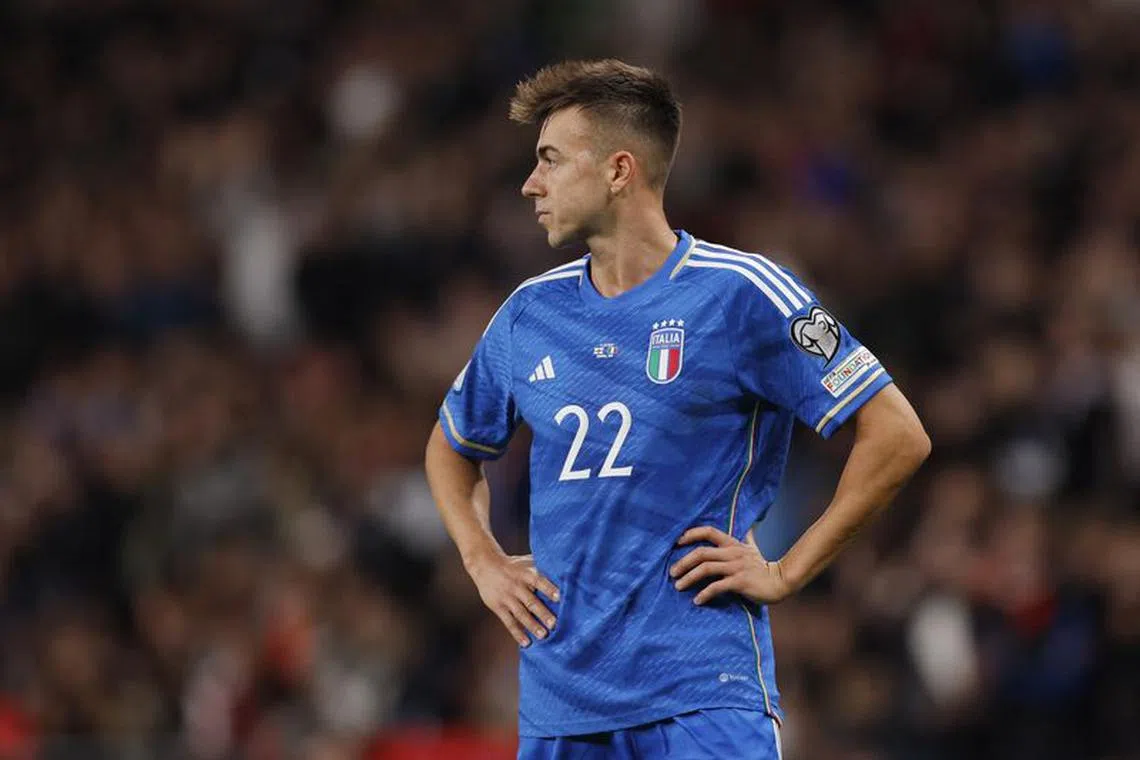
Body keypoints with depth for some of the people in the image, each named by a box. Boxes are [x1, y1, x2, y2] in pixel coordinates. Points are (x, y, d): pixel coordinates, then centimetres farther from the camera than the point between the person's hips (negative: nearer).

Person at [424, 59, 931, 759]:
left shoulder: (740, 294, -6)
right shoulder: (529, 313, 11)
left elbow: (898, 436, -7)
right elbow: (452, 448, 30)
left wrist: (786, 572, -8)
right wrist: (484, 562, 12)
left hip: (703, 694, -5)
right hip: (558, 702, 5)